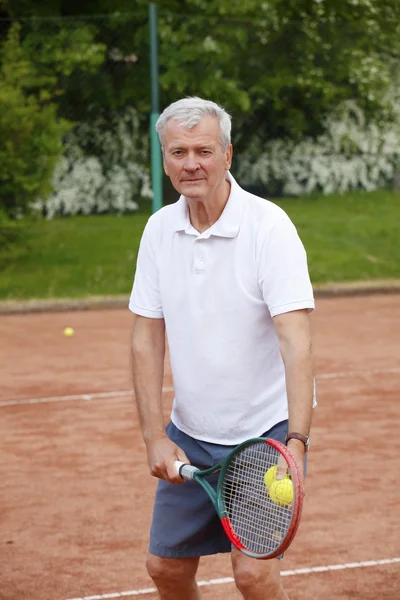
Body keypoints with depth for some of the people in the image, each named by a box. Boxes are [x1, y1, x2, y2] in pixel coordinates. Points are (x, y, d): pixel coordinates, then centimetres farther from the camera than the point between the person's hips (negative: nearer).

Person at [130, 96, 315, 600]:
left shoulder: (268, 226, -17)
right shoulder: (159, 229, 0)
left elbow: (295, 342, -24)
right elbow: (147, 338, 2)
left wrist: (296, 441, -35)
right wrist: (154, 437, -7)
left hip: (266, 432, -5)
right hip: (188, 434, 5)